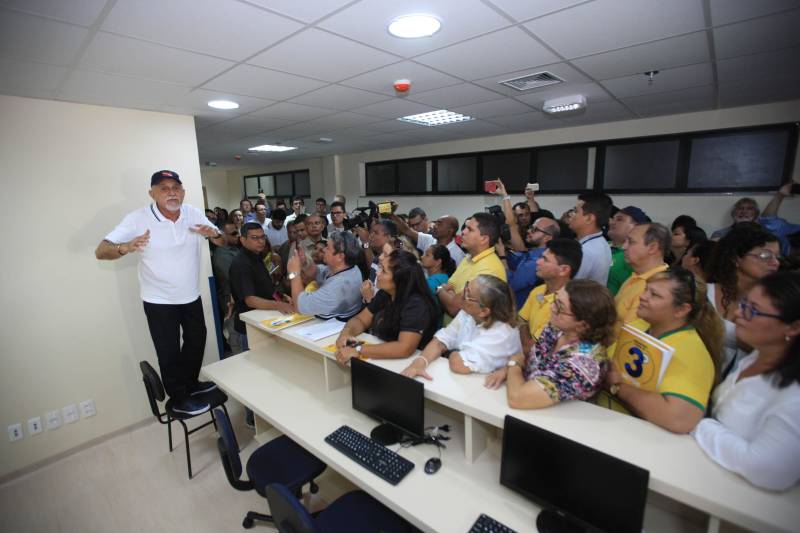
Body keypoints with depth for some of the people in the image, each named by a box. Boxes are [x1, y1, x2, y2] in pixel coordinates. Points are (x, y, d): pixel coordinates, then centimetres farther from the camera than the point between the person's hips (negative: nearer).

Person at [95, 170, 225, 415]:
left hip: (192, 296, 5)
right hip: (159, 301, -5)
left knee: (196, 341, 21)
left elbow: (224, 242, 1)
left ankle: (190, 384, 44)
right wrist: (125, 247, -41)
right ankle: (179, 399, 28)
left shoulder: (194, 214, -5)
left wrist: (214, 234, -23)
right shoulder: (137, 219, -16)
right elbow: (101, 251, -19)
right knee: (169, 352, 8)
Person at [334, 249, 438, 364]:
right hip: (379, 359, 7)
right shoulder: (384, 294, 0)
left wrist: (357, 350, -32)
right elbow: (360, 319, 7)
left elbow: (404, 348, -33)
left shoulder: (415, 304, -24)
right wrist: (346, 333, -14)